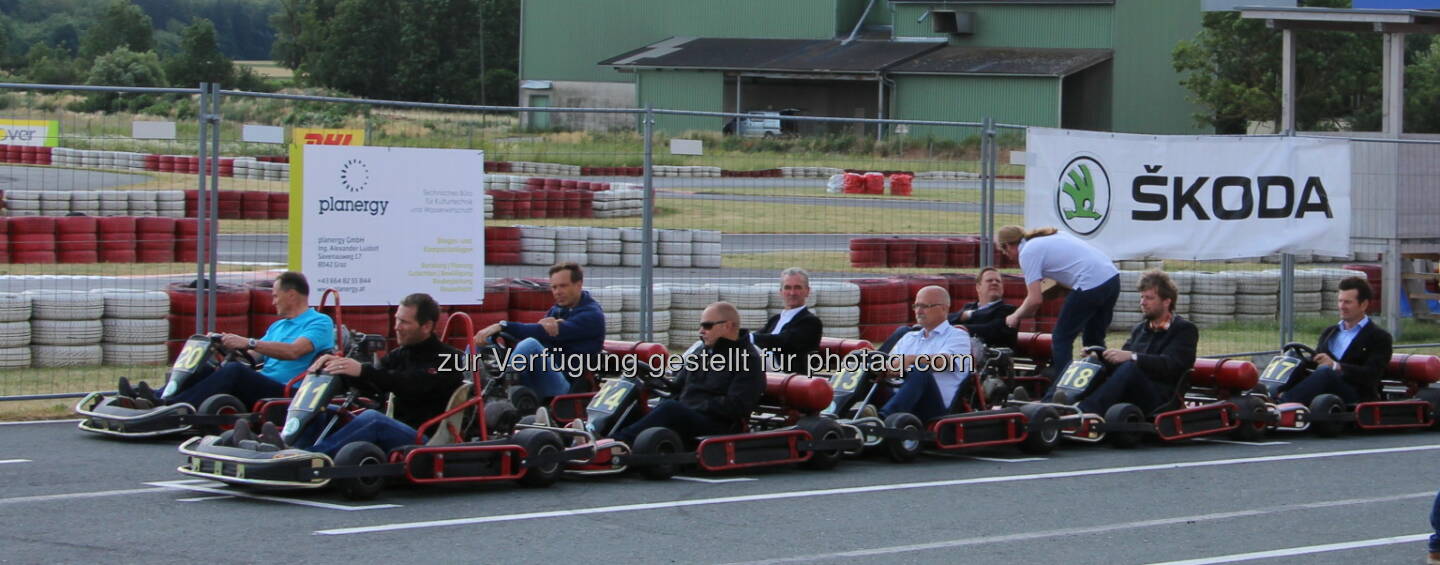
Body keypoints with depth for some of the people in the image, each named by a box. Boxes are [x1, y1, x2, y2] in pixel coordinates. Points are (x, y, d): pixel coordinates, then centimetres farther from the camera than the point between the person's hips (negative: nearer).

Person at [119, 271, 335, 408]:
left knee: (234, 370, -31)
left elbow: (294, 351, -18)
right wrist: (228, 345, 7)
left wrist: (248, 342, -21)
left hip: (287, 394, -8)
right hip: (261, 387, 8)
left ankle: (171, 406, -41)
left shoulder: (320, 322, 0)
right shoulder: (277, 326, 30)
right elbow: (252, 356, 24)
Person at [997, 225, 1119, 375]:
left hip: (1091, 286, -9)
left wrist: (1015, 317, 10)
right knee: (1094, 339, 22)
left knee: (1061, 339, 5)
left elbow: (1035, 300, -6)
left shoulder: (1027, 253, -2)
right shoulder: (1052, 236, 22)